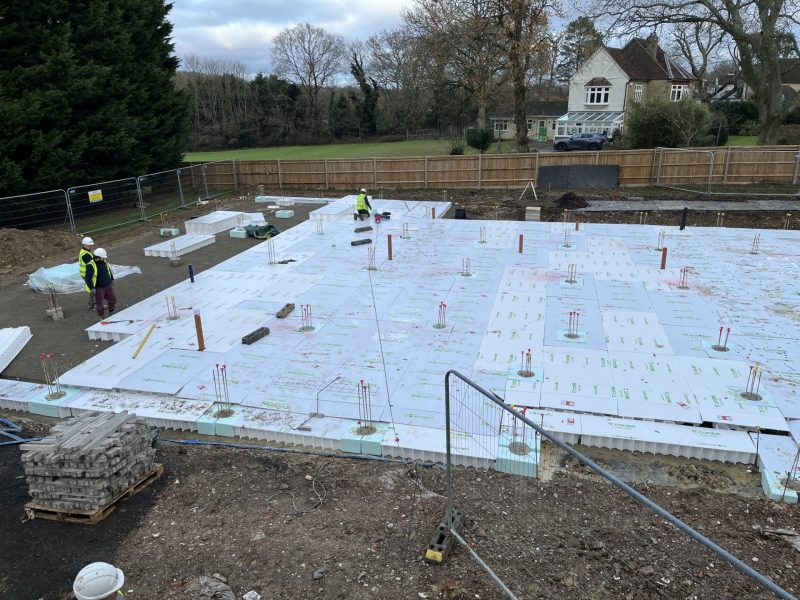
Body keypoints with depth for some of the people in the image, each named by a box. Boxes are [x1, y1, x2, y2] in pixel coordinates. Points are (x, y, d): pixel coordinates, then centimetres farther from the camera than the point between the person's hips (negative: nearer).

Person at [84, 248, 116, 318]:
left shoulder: (104, 262, 0)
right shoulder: (91, 265, -21)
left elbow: (109, 270, 19)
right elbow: (88, 278, -22)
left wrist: (112, 279, 24)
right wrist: (92, 288, -27)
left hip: (108, 285, 6)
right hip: (99, 288, -6)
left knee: (113, 299, 14)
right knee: (100, 303, 3)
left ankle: (111, 312, 36)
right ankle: (102, 316, 20)